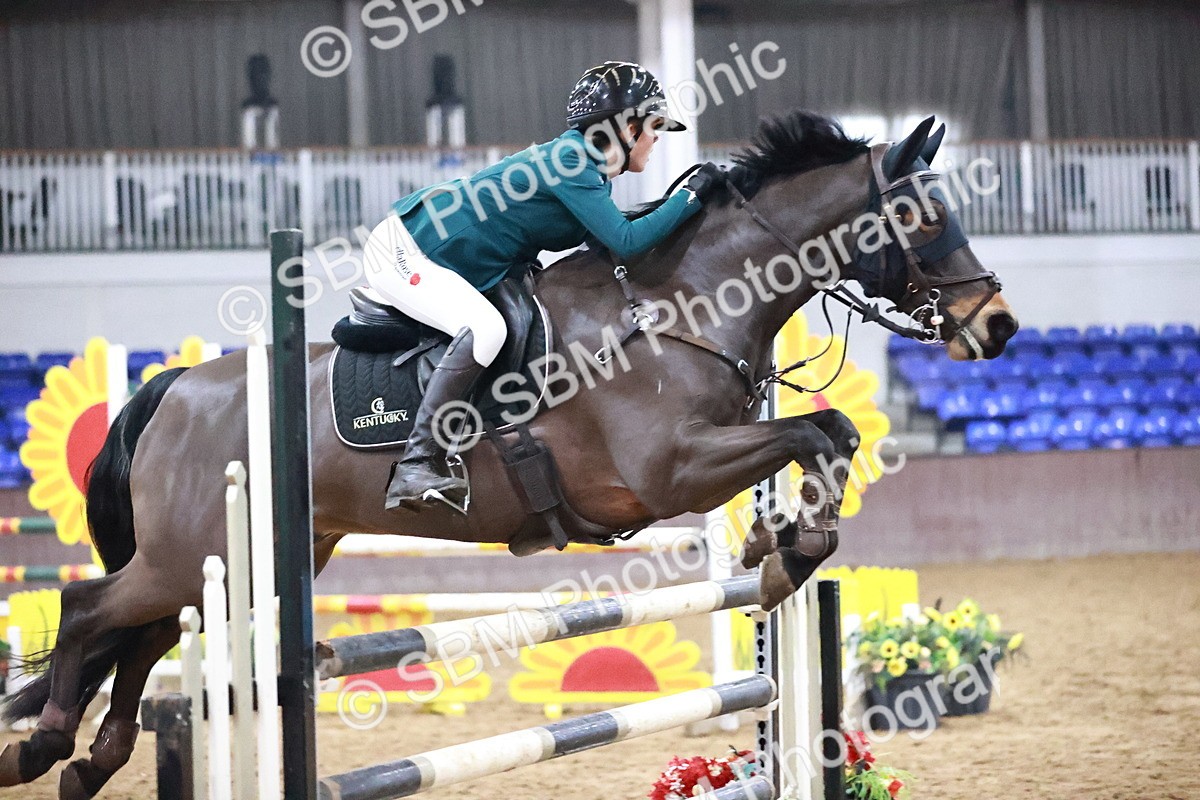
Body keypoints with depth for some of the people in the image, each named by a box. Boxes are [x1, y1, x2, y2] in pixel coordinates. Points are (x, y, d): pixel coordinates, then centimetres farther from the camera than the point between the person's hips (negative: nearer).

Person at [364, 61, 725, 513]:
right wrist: (692, 195, -19)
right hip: (404, 250, -11)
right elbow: (625, 242, -25)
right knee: (484, 328, -31)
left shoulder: (596, 178, 10)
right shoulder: (571, 159, -19)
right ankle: (415, 469, -33)